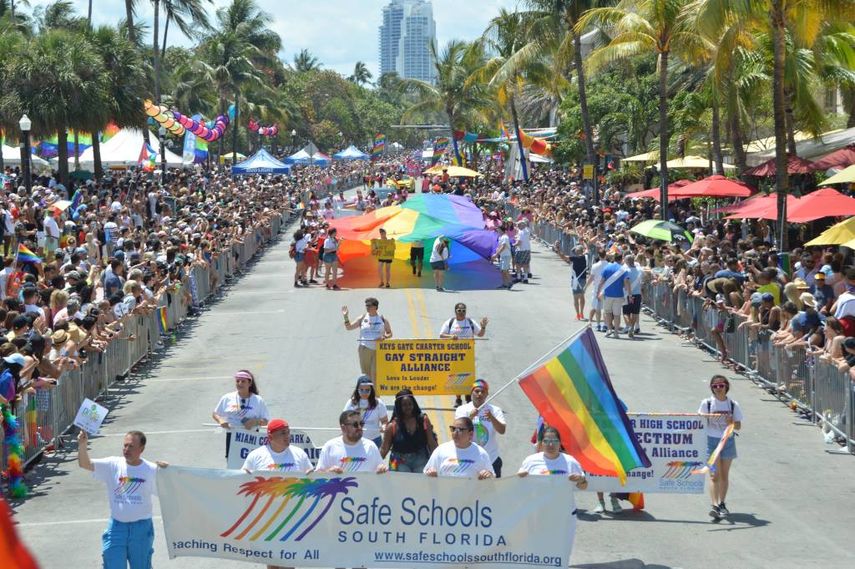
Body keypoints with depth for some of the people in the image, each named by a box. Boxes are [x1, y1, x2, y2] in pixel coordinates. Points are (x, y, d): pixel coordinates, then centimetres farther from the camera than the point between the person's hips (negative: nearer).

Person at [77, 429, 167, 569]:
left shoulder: (151, 470, -4)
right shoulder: (112, 465, -4)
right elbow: (84, 464, -13)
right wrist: (82, 444, -31)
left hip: (142, 527, 0)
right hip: (116, 526, 0)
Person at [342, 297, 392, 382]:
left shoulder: (382, 320, 7)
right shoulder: (362, 319, 9)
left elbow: (390, 333, 13)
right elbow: (349, 327, 11)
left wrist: (384, 337, -9)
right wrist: (346, 317, -3)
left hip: (378, 350, -1)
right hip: (365, 349, 1)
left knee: (375, 373, -7)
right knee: (366, 373, 0)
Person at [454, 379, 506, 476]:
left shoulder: (495, 410, 2)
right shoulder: (462, 410, 2)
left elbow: (502, 430, -12)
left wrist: (492, 418, -30)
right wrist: (470, 417, -29)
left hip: (491, 460, 1)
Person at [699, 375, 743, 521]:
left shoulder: (733, 405, -1)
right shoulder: (706, 403, -4)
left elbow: (738, 426, 2)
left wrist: (731, 423, -18)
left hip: (728, 441, 2)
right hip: (711, 441, -2)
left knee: (724, 475, 11)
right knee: (714, 475, -10)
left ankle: (722, 504, 25)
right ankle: (714, 506, -18)